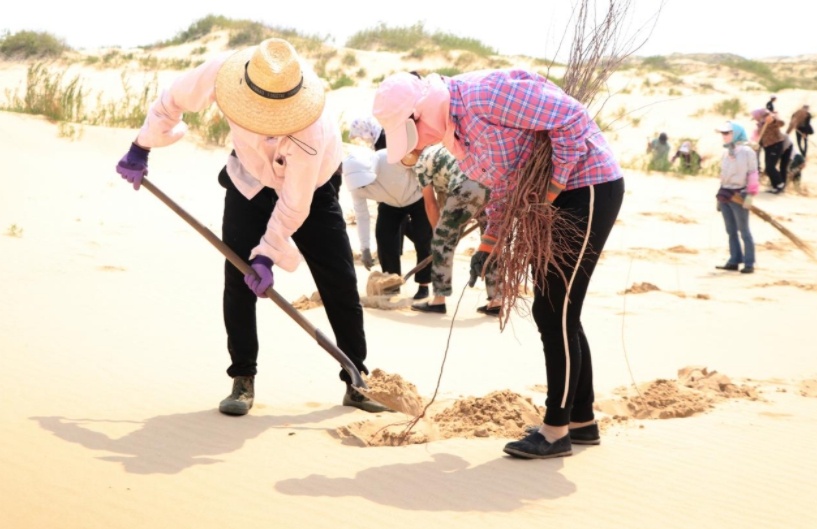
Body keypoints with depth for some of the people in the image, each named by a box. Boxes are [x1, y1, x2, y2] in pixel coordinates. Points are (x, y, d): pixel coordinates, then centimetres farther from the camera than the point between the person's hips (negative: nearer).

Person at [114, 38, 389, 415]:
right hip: (249, 183, 3)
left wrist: (267, 255, -28)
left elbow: (293, 204, -32)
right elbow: (174, 99, -11)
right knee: (238, 280, -8)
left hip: (310, 190, -2)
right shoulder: (221, 70, -32)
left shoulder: (310, 132, -42)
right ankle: (243, 381, 3)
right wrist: (141, 149, -6)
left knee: (340, 284, -5)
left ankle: (356, 382, 7)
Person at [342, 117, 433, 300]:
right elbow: (361, 215, -14)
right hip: (390, 205, 4)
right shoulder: (356, 183, -25)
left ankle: (424, 285, 6)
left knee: (422, 241, -8)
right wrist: (365, 248, -13)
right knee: (384, 238, -5)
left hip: (418, 199, -4)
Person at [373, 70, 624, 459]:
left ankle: (556, 430, 2)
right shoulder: (451, 129, 6)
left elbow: (571, 120, -25)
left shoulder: (485, 94, -24)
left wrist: (548, 198, -22)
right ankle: (582, 420, 24)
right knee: (554, 313, 13)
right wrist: (487, 246, 17)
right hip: (550, 199, 10)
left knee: (555, 313, -7)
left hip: (587, 185, -10)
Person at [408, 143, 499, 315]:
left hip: (469, 187, -7)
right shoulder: (447, 148, 37)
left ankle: (439, 299, 12)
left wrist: (440, 230, 27)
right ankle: (495, 301, 17)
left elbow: (431, 203, 17)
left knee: (443, 238, 8)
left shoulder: (422, 162, 16)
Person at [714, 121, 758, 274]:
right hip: (725, 195, 7)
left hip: (739, 196, -7)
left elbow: (753, 174, -10)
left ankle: (749, 264, 1)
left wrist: (750, 194, -16)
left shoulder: (747, 152, -8)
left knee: (744, 230, -3)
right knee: (731, 231, 8)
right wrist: (720, 196, 17)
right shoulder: (726, 153, 14)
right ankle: (734, 261, 12)